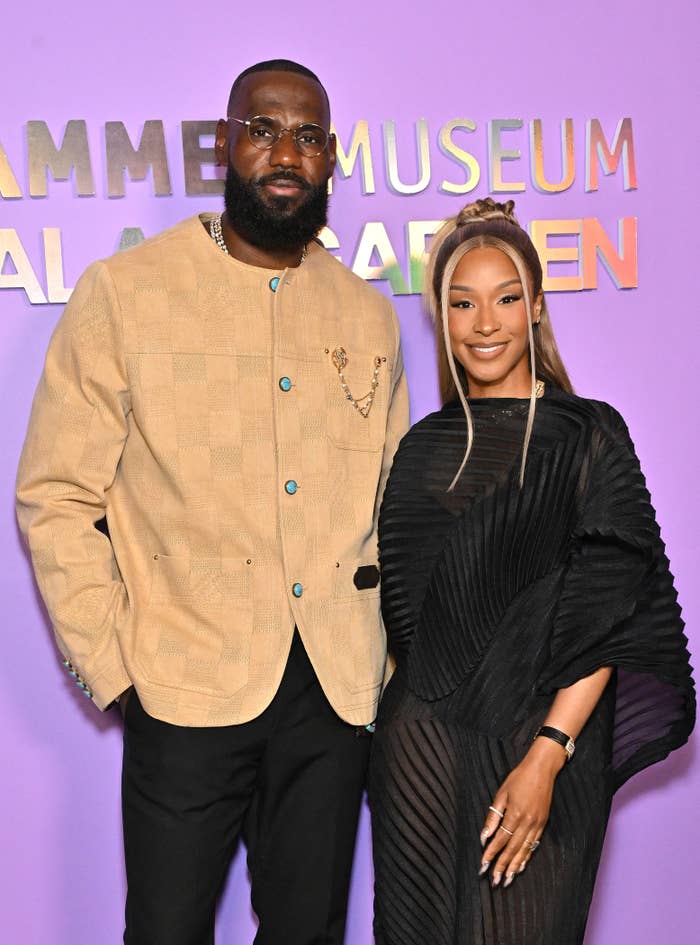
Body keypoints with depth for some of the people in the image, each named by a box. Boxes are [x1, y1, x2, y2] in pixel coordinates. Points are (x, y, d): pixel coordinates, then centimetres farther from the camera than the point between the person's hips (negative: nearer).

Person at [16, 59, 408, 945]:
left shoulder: (367, 314, 8)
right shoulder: (121, 294, -4)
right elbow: (56, 496, -3)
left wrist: (385, 655, 7)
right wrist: (113, 667, -8)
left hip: (337, 693, 4)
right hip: (190, 689, -3)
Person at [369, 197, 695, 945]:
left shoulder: (585, 436, -6)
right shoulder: (424, 446, 6)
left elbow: (608, 616, -11)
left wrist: (547, 756, -18)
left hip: (536, 748, -3)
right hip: (418, 747, 4)